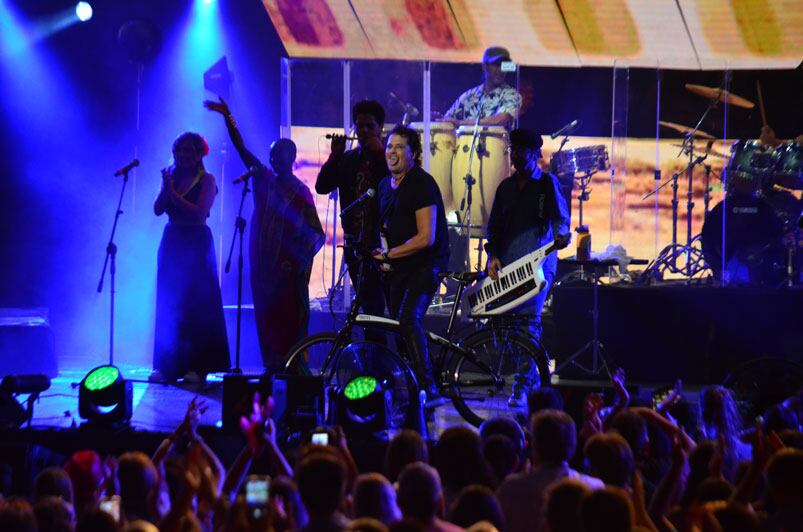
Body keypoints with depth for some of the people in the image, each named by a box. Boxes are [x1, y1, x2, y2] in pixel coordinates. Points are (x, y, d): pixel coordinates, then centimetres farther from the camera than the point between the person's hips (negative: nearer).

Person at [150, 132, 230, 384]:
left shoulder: (206, 180, -3)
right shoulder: (171, 176, 10)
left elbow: (200, 212, -16)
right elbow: (158, 209, 1)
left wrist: (173, 194, -15)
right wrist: (166, 187, -12)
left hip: (196, 243, -5)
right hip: (172, 241, 5)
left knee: (196, 304, -5)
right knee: (169, 304, 2)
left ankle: (196, 366, -5)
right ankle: (168, 365, 4)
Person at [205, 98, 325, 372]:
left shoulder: (300, 192, -3)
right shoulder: (264, 179, 10)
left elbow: (316, 232, -6)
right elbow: (241, 148, 6)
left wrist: (304, 257, -20)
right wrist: (228, 118, -1)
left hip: (288, 264, -5)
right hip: (263, 260, 5)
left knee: (290, 315, -6)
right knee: (266, 312, 3)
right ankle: (273, 365, 6)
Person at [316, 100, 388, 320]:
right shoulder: (347, 158, 14)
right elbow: (322, 187, 5)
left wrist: (380, 152, -18)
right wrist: (334, 155, -5)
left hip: (384, 241, -5)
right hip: (356, 243, 5)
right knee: (369, 306, 6)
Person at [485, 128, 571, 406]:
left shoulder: (547, 183, 3)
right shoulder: (506, 187, 17)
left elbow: (559, 215, -10)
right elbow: (494, 225, 16)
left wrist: (561, 234, -33)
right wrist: (493, 256, 0)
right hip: (506, 265, 5)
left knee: (528, 318, -17)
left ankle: (523, 386, -18)